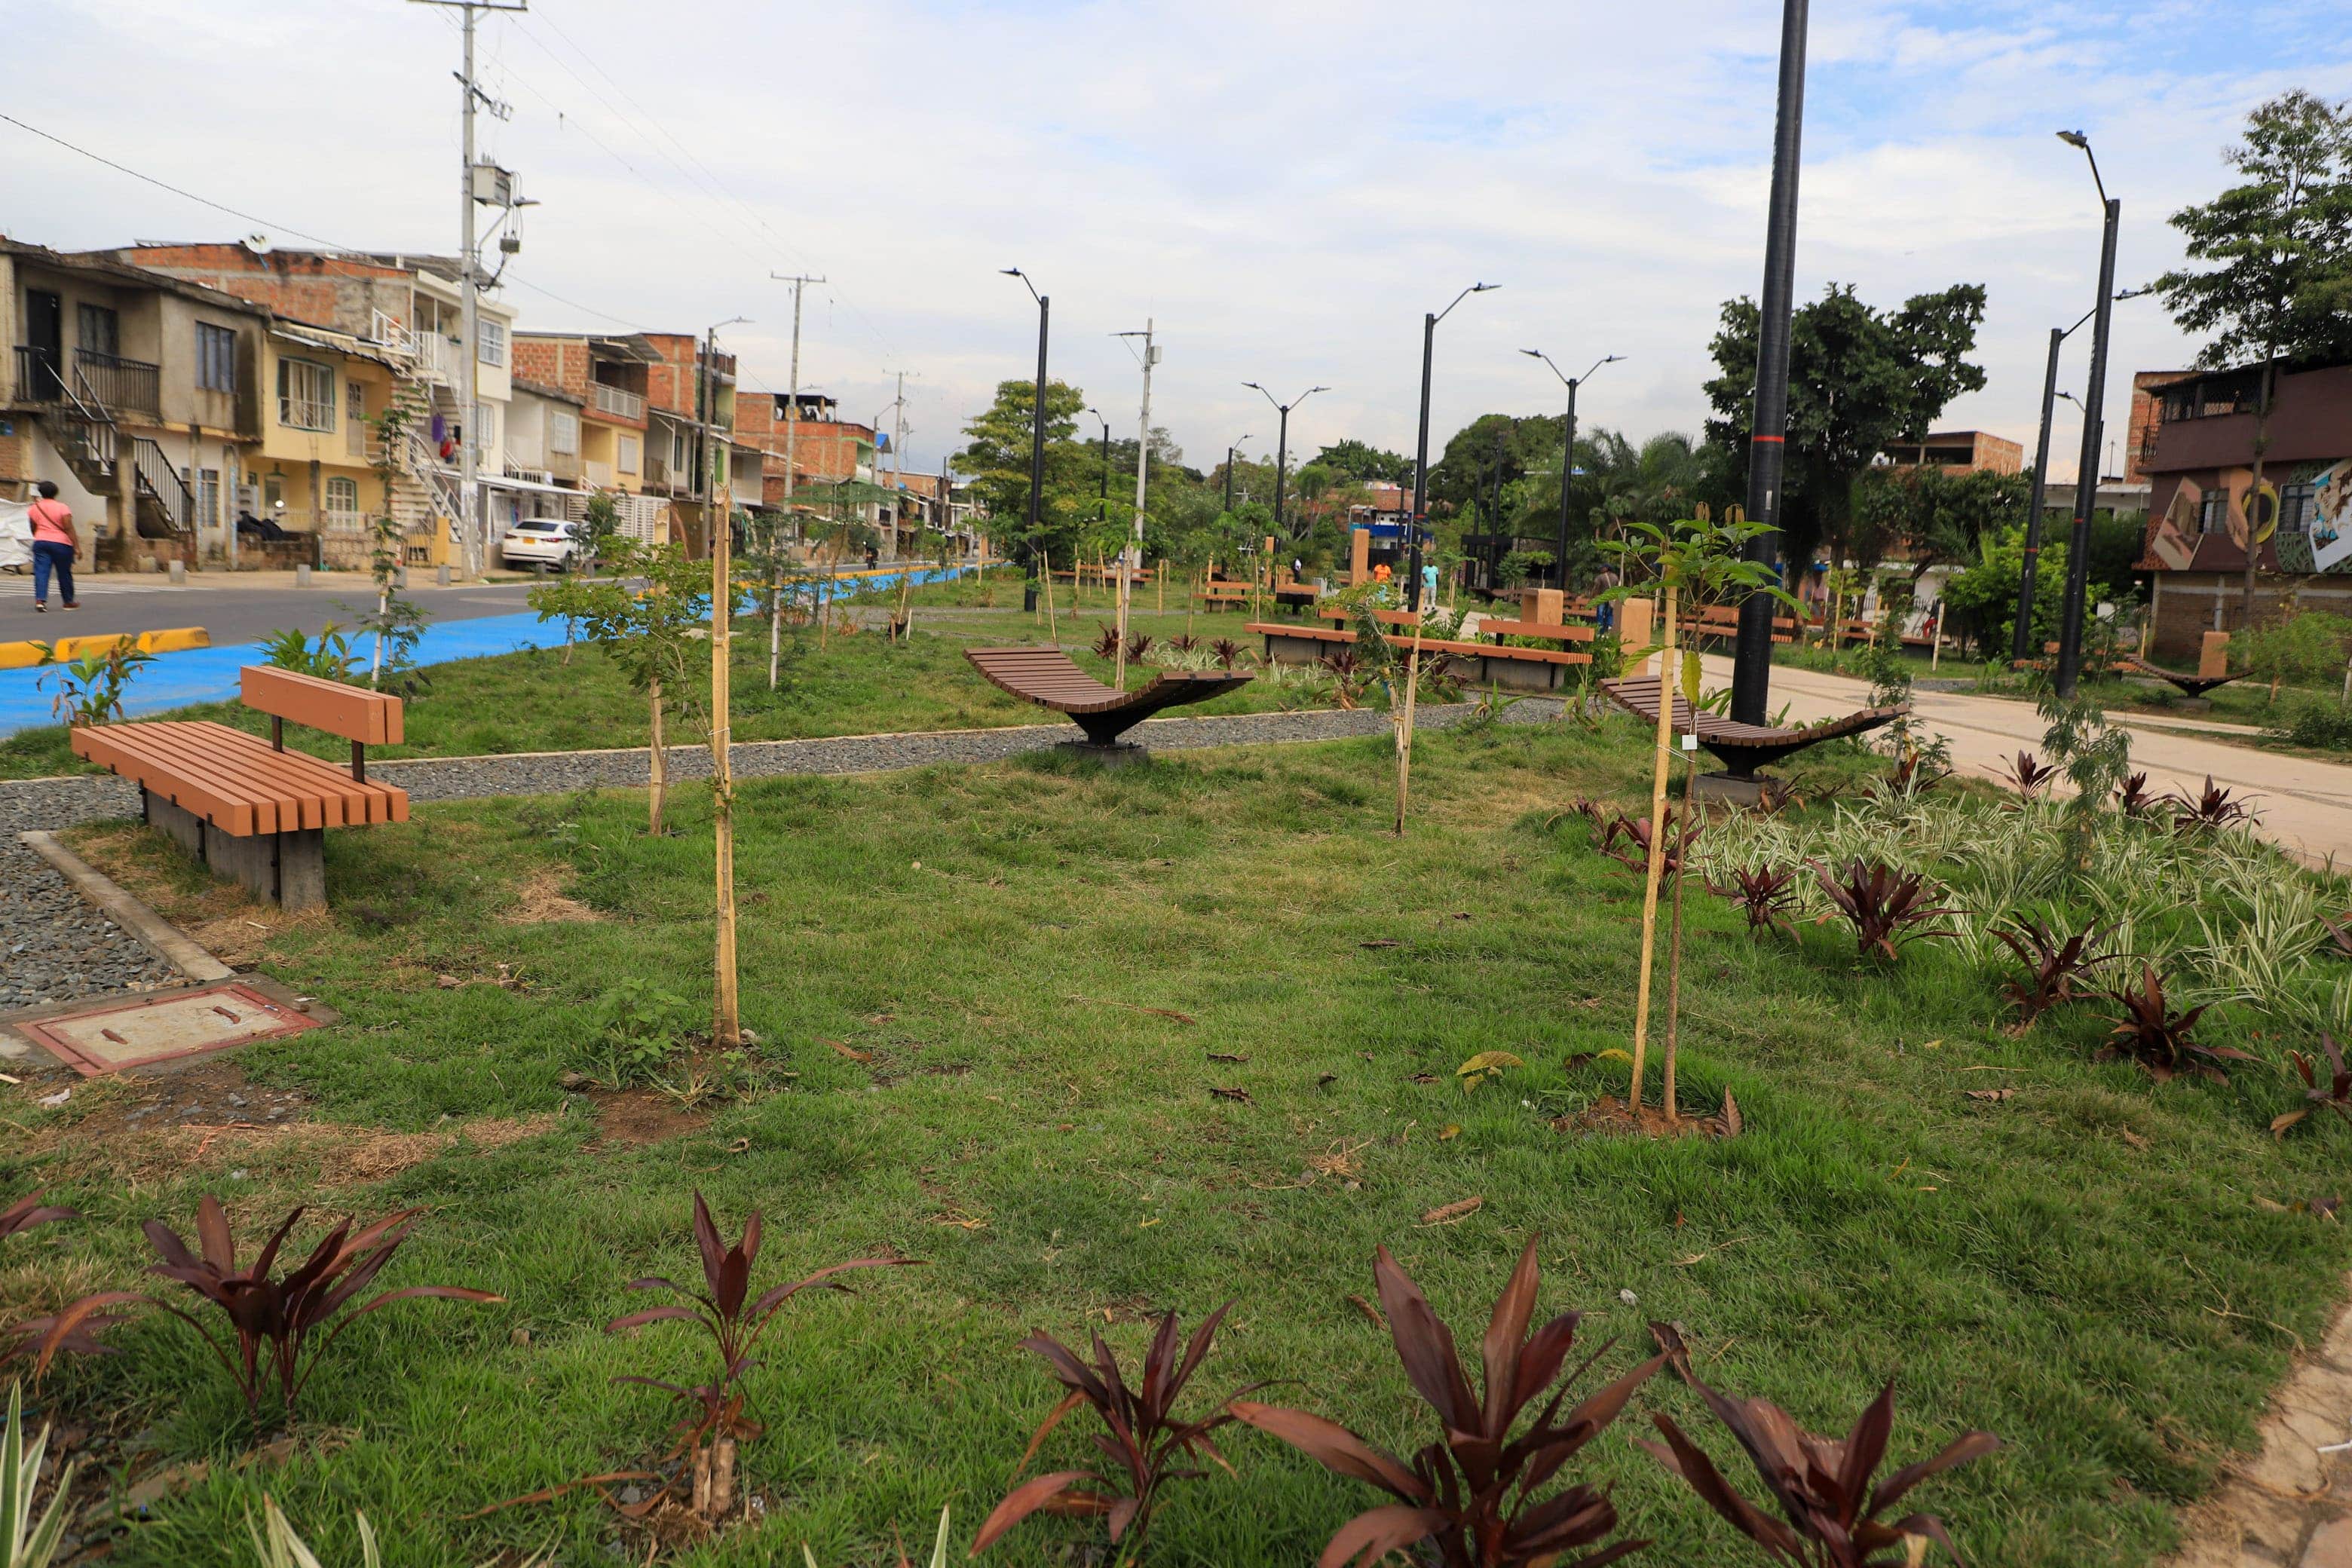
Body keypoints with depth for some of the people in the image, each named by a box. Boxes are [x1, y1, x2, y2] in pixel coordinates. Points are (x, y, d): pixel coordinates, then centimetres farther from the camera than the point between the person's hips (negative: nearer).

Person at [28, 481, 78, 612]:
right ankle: (69, 601, 21)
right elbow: (69, 529, -12)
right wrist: (77, 546, -10)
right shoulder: (62, 507, -7)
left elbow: (33, 529, 14)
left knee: (41, 572, -3)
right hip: (61, 543, -3)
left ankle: (40, 599, -20)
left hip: (40, 542, 3)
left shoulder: (35, 508, 5)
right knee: (64, 573, 9)